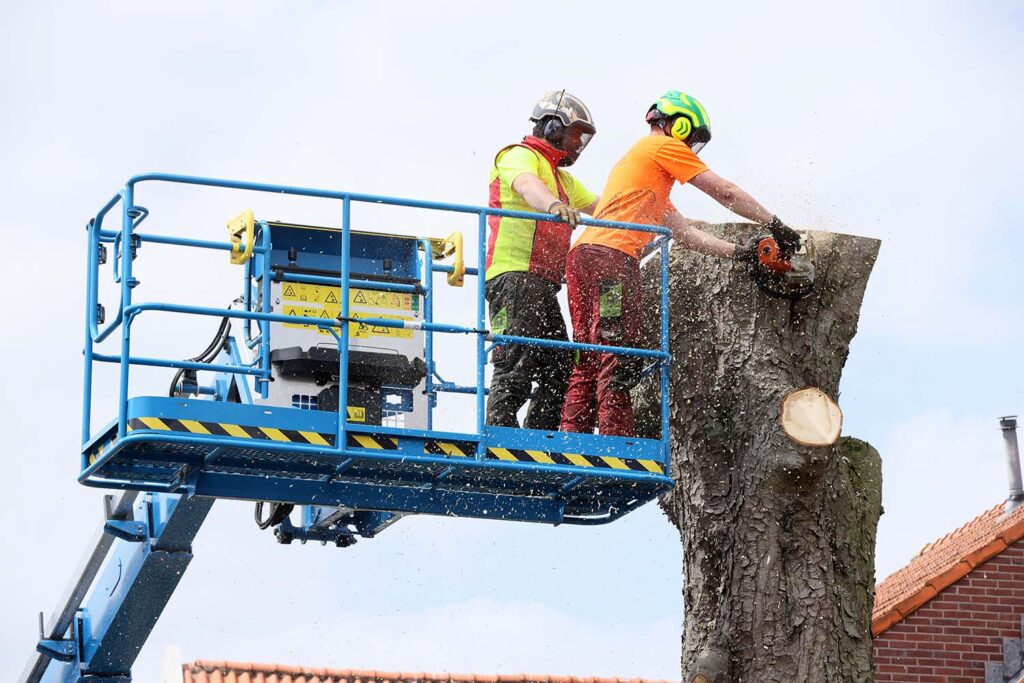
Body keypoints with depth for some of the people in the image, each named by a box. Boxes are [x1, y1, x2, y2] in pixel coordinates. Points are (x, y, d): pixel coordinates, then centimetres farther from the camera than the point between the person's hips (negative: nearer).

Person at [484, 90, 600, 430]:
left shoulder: (562, 179, 31)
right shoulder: (520, 156, 1)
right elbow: (527, 185, -22)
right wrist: (554, 205, -44)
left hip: (543, 284, 10)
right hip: (514, 276, -10)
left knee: (559, 373, 4)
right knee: (516, 368, -18)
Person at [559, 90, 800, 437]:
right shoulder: (663, 146, 7)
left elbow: (685, 233, 30)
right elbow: (724, 192, 6)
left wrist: (739, 252, 23)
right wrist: (775, 225, 14)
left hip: (583, 257, 9)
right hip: (610, 256, -9)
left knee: (590, 363, 7)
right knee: (618, 363, -13)